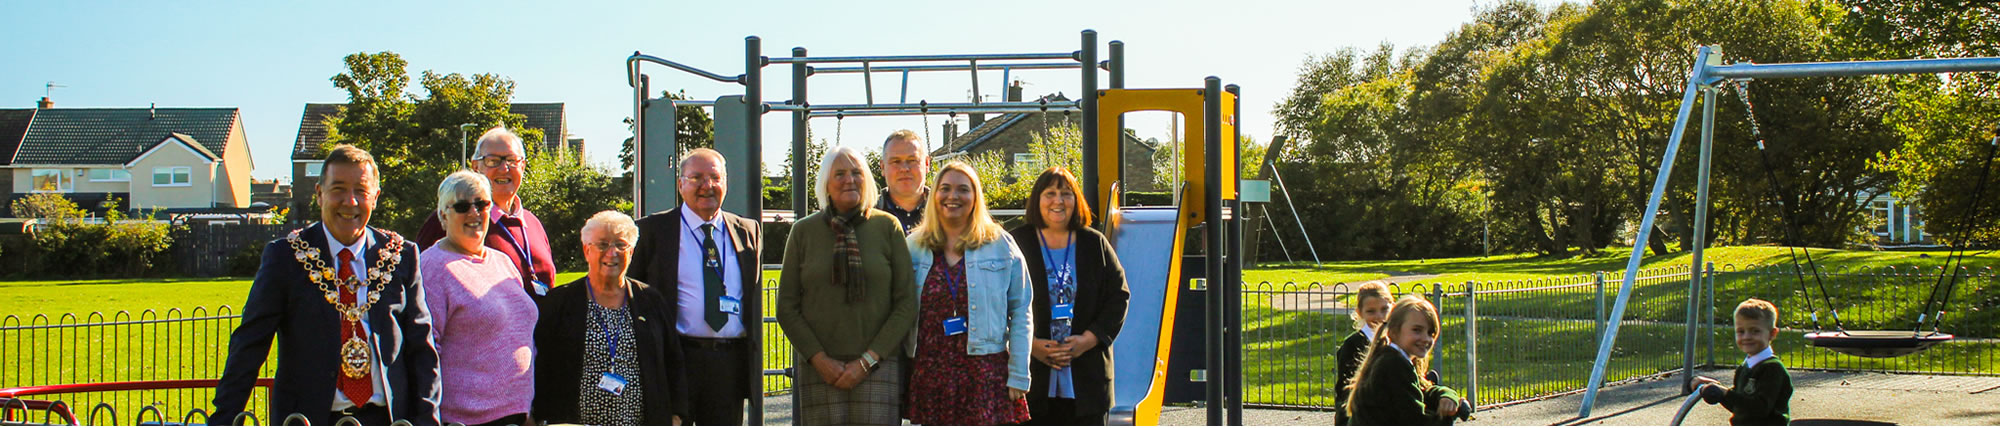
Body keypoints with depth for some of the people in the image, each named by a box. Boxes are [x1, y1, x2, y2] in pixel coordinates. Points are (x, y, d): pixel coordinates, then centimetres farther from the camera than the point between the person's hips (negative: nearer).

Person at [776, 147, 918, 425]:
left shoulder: (887, 227, 3)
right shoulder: (804, 231, 7)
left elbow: (907, 304, 1)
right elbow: (787, 307, 7)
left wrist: (867, 360, -6)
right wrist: (819, 359, -5)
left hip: (877, 368, -1)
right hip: (820, 369, 1)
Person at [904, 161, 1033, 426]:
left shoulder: (1001, 246, 4)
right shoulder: (914, 248, 10)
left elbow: (1020, 314, 3)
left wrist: (1018, 375, -3)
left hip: (986, 372, -2)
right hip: (930, 372, 2)